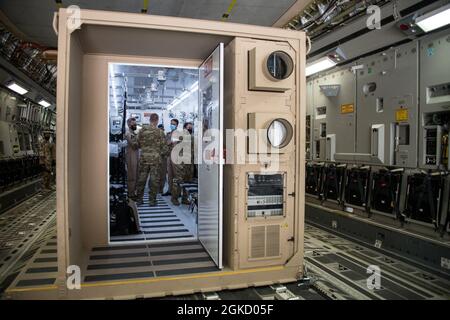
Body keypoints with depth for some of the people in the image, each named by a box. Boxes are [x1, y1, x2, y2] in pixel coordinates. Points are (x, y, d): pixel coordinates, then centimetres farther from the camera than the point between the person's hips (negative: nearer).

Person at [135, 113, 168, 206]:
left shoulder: (142, 130, 0)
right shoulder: (159, 132, -6)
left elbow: (138, 143, 6)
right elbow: (164, 147, -4)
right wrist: (163, 153, 15)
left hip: (143, 157, 3)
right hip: (155, 158, -2)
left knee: (141, 178, 11)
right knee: (154, 179, 5)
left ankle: (139, 199, 18)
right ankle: (152, 200, 10)